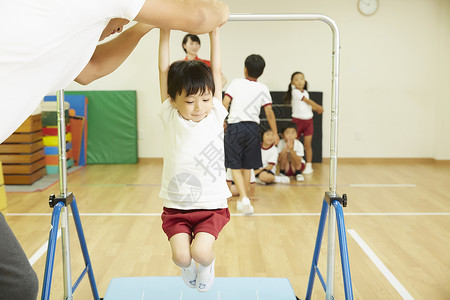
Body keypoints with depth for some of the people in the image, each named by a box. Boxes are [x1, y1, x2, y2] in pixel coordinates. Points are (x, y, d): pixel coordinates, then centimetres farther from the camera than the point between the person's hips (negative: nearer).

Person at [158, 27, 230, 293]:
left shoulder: (216, 116, -3)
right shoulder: (170, 118, -4)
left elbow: (216, 71, -1)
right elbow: (163, 71, -5)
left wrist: (214, 33, -1)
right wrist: (165, 33, -5)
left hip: (212, 205, 0)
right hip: (176, 205, 1)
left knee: (201, 252, -20)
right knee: (180, 256, -15)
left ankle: (207, 264, 19)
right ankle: (188, 266, 24)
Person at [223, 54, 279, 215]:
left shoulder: (236, 83, 2)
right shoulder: (263, 89, 5)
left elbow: (225, 103, -5)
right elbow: (269, 113, 3)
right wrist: (275, 134, 10)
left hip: (235, 127, -2)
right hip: (253, 128, 2)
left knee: (235, 166, 3)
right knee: (247, 167, 13)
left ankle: (243, 197, -16)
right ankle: (242, 201, 20)